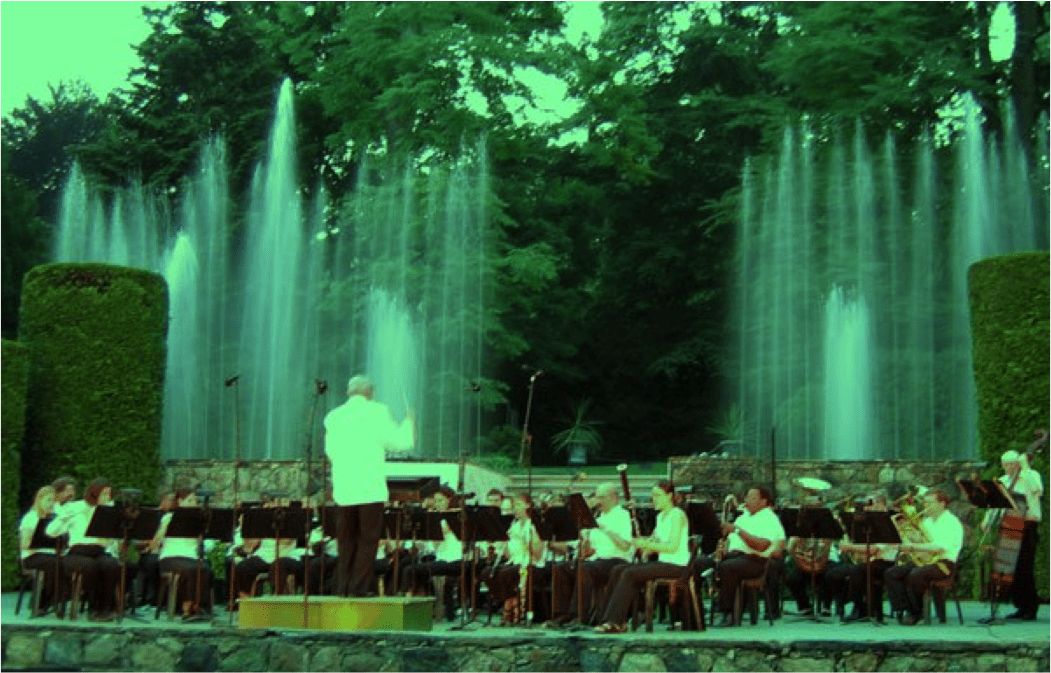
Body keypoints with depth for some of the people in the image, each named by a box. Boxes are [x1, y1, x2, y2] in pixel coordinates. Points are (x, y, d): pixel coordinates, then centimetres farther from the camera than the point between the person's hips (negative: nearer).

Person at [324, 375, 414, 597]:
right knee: (368, 538, 2)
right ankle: (359, 586, -1)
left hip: (343, 488, 4)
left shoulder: (333, 416, 10)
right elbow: (399, 442, 0)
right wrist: (408, 424, 18)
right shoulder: (377, 411, -2)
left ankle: (343, 585, 11)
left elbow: (330, 451, 15)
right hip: (370, 485, -4)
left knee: (346, 537, 12)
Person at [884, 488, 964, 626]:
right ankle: (903, 609, -15)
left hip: (943, 563, -8)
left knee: (915, 575, -35)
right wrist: (905, 546, 0)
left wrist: (913, 547, -26)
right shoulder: (926, 521, 20)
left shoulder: (951, 522, -7)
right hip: (922, 561, 8)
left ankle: (915, 613, -15)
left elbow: (940, 547, -22)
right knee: (890, 574, -11)